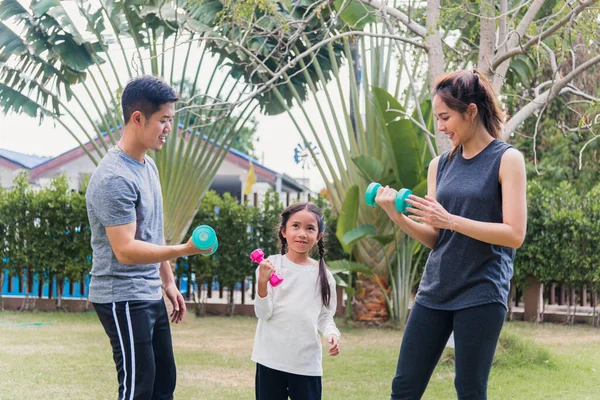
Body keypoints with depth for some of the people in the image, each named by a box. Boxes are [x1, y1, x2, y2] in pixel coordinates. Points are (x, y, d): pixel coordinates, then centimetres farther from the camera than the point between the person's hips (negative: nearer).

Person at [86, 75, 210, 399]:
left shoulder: (149, 166, 10)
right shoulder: (114, 178, -21)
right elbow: (125, 249, -26)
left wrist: (168, 282, 20)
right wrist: (183, 250, -35)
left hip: (151, 296, 10)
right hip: (123, 300, -10)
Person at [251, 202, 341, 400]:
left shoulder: (323, 275, 3)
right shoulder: (271, 265, -5)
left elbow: (325, 316, 11)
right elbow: (263, 313, -9)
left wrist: (331, 333, -10)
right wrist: (262, 283, -24)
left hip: (307, 362, 2)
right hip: (271, 359, -2)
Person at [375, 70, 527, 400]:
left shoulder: (507, 159, -5)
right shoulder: (440, 165, 10)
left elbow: (515, 234, -13)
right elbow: (433, 238, 11)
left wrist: (451, 220, -19)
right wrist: (396, 215, -7)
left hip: (482, 293, -6)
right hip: (435, 289, 6)